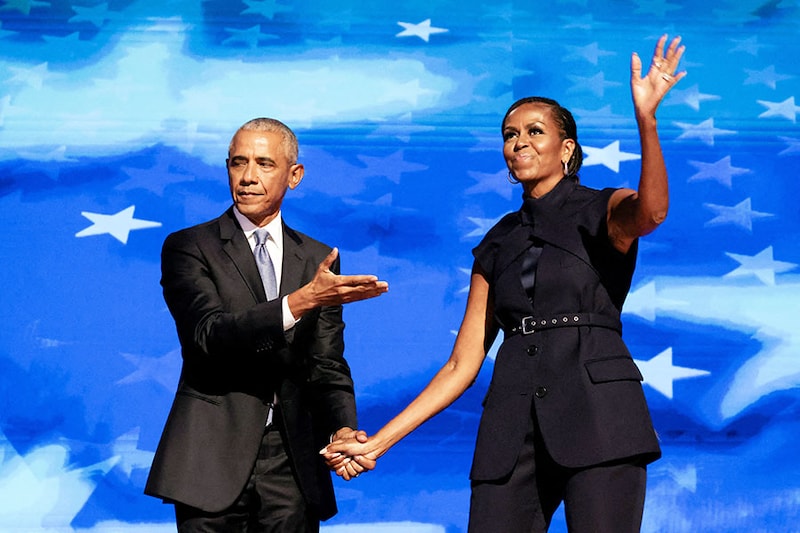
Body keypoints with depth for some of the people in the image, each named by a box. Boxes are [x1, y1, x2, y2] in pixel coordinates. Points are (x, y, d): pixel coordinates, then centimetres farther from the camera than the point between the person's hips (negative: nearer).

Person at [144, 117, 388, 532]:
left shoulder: (318, 260, 10)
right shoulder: (188, 248, 0)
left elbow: (326, 363, 7)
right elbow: (209, 334, -16)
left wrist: (343, 429, -12)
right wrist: (299, 302, -27)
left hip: (292, 466, 3)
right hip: (214, 461, -3)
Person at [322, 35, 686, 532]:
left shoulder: (604, 211, 7)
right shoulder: (498, 244, 18)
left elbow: (652, 212, -19)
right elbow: (463, 364, 15)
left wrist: (646, 117, -35)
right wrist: (378, 443, 8)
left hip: (596, 413, -4)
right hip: (513, 426, 4)